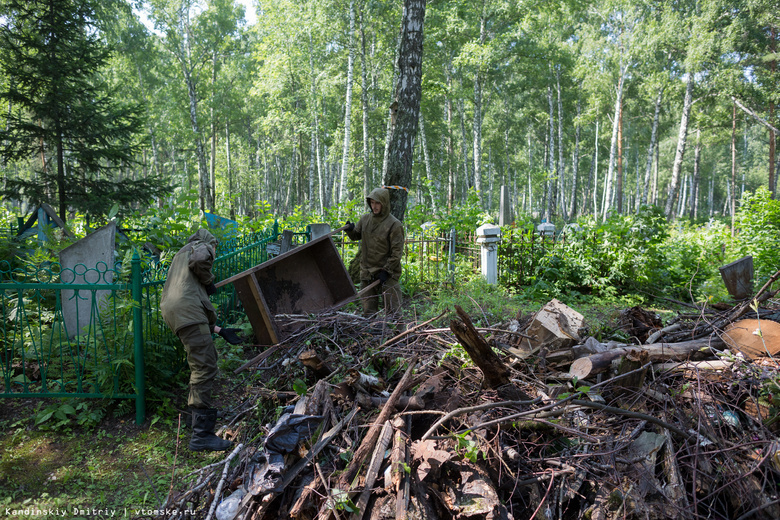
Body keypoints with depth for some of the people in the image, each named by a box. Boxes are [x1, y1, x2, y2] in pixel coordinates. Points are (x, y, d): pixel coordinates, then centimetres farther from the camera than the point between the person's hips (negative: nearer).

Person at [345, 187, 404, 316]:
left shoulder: (394, 224, -9)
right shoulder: (365, 219, 7)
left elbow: (397, 252, -11)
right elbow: (356, 236, 21)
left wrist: (386, 270, -16)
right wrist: (350, 230, -2)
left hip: (388, 274, -5)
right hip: (367, 272, 5)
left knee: (392, 310, -3)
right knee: (368, 311, 11)